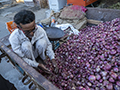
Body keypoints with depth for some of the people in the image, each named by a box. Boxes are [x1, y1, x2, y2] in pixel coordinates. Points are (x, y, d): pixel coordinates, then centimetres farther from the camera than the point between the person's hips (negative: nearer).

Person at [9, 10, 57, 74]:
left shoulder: (40, 30, -25)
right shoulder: (14, 38, -29)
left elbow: (48, 44, -11)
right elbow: (21, 58, -23)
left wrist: (52, 58, -22)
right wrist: (37, 65, -28)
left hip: (37, 52, 1)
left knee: (42, 42, -29)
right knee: (26, 45, -33)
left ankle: (42, 59, -2)